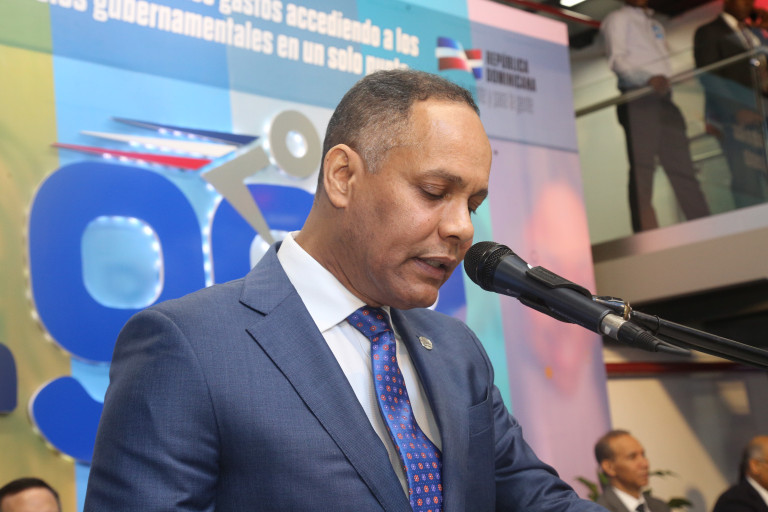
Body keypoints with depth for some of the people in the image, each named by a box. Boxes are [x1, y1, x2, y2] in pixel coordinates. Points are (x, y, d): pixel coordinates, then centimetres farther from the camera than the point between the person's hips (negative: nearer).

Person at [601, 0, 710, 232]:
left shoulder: (655, 24, 29)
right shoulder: (618, 19, 7)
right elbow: (617, 59, -8)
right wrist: (649, 78, -23)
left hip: (663, 99, 7)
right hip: (637, 98, -7)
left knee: (682, 167, 2)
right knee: (641, 167, -13)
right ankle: (646, 235, -18)